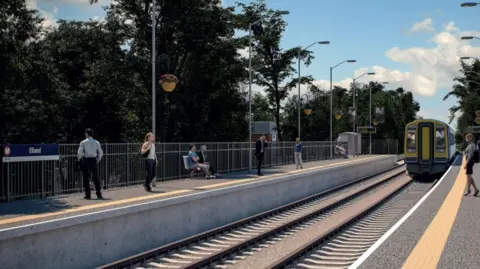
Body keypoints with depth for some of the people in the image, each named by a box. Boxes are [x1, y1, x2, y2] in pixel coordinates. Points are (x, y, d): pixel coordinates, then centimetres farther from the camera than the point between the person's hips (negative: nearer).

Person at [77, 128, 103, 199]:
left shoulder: (83, 142, -3)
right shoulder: (96, 142, 4)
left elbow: (80, 153, -8)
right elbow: (100, 153, 3)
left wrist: (79, 160, 6)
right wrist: (97, 160, 13)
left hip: (86, 160, -2)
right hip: (94, 160, 2)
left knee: (86, 178, 5)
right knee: (95, 178, 6)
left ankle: (87, 195, 5)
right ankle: (99, 194, 4)